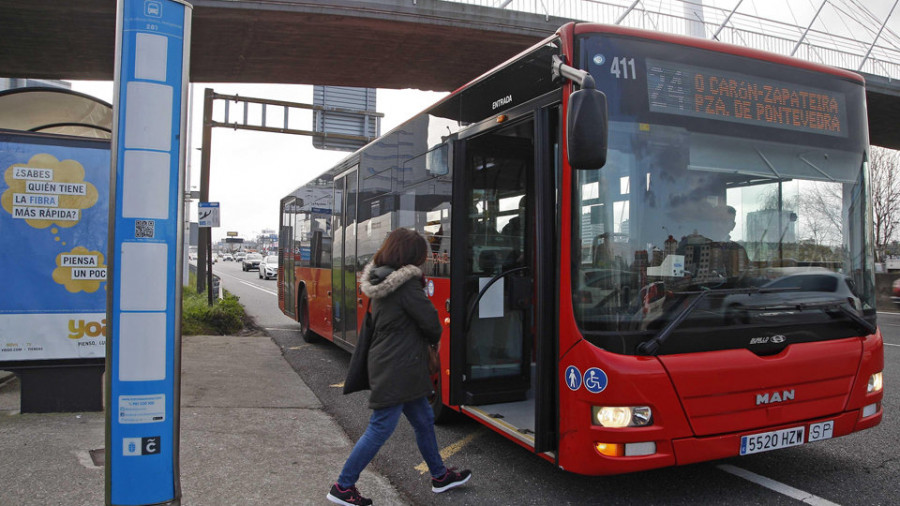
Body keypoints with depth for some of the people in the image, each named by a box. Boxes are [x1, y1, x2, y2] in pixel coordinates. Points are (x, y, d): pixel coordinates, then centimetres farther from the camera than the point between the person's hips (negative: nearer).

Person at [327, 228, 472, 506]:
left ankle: (440, 475, 34)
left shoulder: (380, 283, 8)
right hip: (396, 370, -10)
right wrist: (433, 339, 9)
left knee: (423, 419, 19)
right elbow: (431, 323, -14)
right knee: (381, 428, 1)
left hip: (385, 365, 10)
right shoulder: (406, 285, -20)